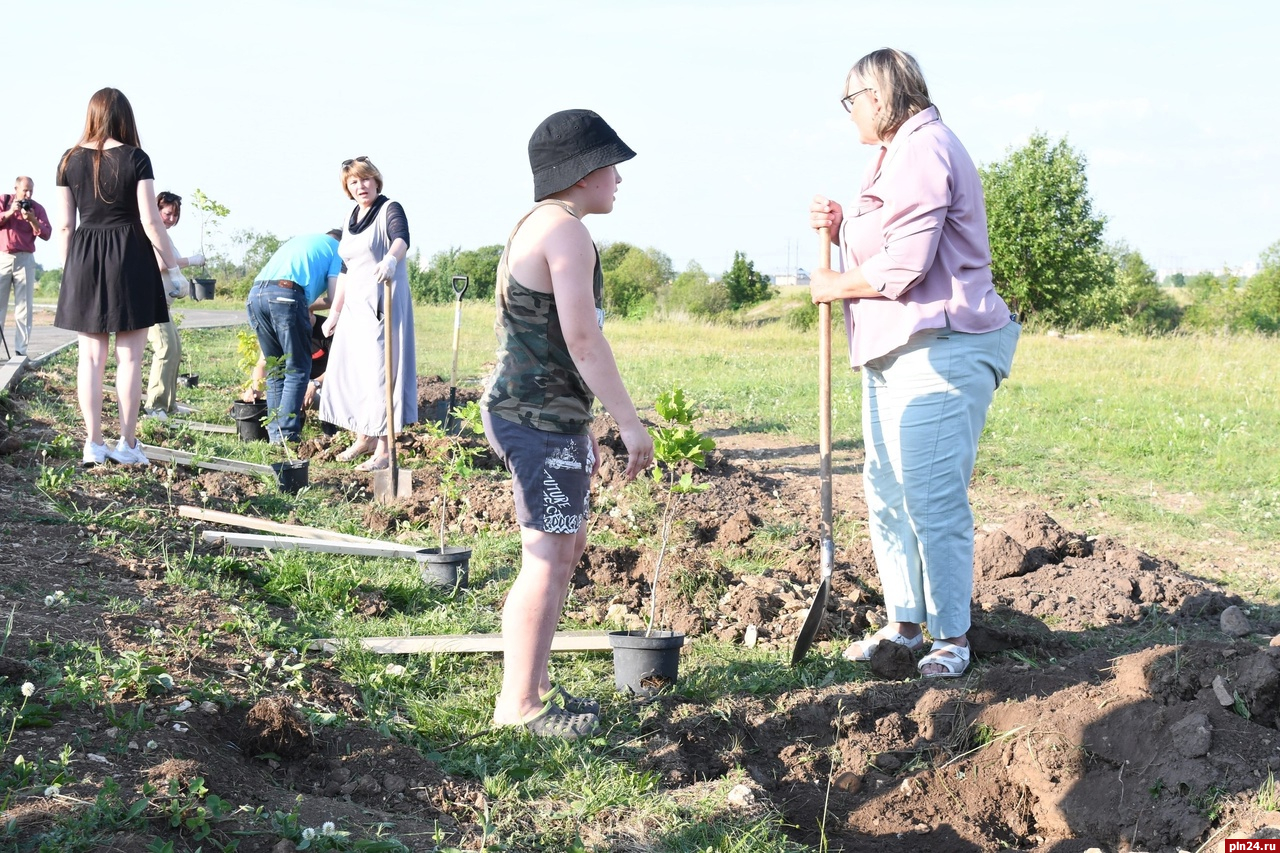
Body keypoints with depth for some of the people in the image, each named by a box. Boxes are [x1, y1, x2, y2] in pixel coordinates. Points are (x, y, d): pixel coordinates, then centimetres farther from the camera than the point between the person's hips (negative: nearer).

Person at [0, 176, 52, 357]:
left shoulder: (37, 208, 5)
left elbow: (46, 234, -3)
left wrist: (32, 220, -17)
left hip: (25, 260, 1)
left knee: (24, 307, -3)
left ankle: (20, 350, -3)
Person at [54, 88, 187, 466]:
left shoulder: (70, 160, 3)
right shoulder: (135, 159, -6)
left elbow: (65, 225, 4)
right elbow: (151, 221, -8)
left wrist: (69, 270, 14)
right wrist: (173, 268, 0)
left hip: (84, 259, 3)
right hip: (130, 257, -3)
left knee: (91, 356, 7)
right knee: (129, 357, 2)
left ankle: (93, 443, 6)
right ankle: (127, 444, 4)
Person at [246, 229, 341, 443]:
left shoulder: (299, 240, 37)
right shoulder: (337, 248, 19)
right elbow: (333, 296, 7)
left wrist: (305, 308, 29)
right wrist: (309, 307, 25)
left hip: (256, 293, 6)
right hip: (286, 294, -6)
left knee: (275, 369, 15)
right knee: (297, 369, 2)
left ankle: (275, 433, 13)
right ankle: (286, 435, -5)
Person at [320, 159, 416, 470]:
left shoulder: (390, 209, -8)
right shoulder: (350, 219, 15)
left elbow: (401, 238, -30)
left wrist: (391, 258, -53)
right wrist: (335, 312, 20)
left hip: (383, 304, -8)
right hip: (355, 305, 8)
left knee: (380, 372, -9)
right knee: (349, 371, 10)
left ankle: (384, 449, -5)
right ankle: (364, 438, 23)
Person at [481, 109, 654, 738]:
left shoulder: (537, 226, 19)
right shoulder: (565, 229, -14)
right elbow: (581, 338, -21)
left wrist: (583, 430, 24)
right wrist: (629, 421, -18)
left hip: (546, 414, 11)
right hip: (540, 418, -11)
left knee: (566, 545, 17)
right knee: (547, 557, -7)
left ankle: (535, 686, 25)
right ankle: (517, 705, -1)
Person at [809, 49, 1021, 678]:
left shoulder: (924, 150, -14)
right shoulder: (891, 158, 20)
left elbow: (903, 267, -21)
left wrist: (837, 286, -5)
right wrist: (840, 229, 6)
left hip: (940, 353, -11)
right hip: (892, 355, 11)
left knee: (933, 499, -8)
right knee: (886, 493, 12)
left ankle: (952, 636, 0)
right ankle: (905, 623, 21)